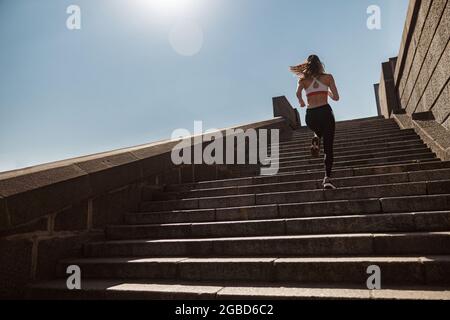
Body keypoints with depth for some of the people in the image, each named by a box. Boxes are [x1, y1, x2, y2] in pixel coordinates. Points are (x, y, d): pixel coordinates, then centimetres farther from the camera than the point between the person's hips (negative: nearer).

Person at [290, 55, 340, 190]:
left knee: (318, 130, 37)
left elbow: (298, 93, -7)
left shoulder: (303, 79, 11)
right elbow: (336, 97, 7)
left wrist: (301, 102, 13)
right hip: (325, 111, -2)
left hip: (310, 115, 2)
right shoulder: (328, 77, 9)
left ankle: (316, 141, 4)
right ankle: (327, 178, -11)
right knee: (328, 147, 2)